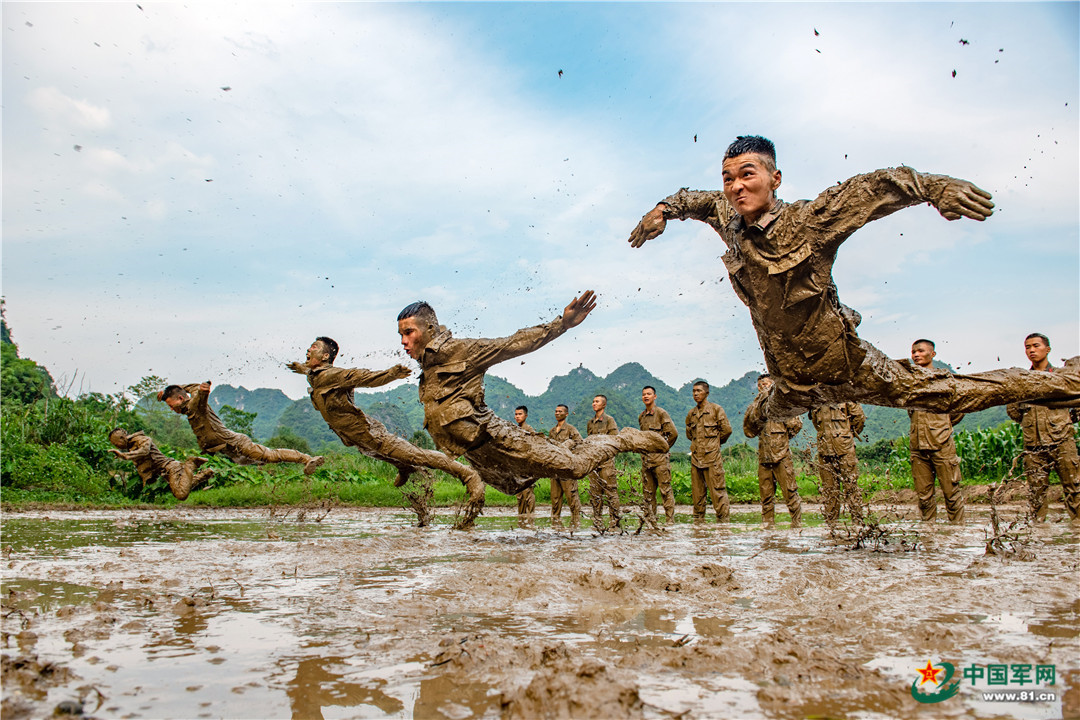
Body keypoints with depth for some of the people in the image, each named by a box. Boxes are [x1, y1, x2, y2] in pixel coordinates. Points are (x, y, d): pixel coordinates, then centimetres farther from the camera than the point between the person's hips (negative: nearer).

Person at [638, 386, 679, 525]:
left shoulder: (661, 413, -5)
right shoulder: (641, 416, 15)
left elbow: (673, 433, -8)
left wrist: (664, 447, -1)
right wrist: (644, 448, 15)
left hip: (660, 457, -7)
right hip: (646, 457, 7)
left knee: (665, 489, -5)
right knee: (648, 490, 8)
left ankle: (670, 520, -2)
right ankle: (650, 519, 14)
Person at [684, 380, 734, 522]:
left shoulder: (716, 409, -2)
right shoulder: (691, 413, 13)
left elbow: (726, 430, -1)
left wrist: (715, 442, 9)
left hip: (712, 457, -5)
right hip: (696, 456, 5)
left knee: (717, 489, -6)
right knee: (697, 491, 8)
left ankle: (723, 519, 0)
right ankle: (698, 519, 15)